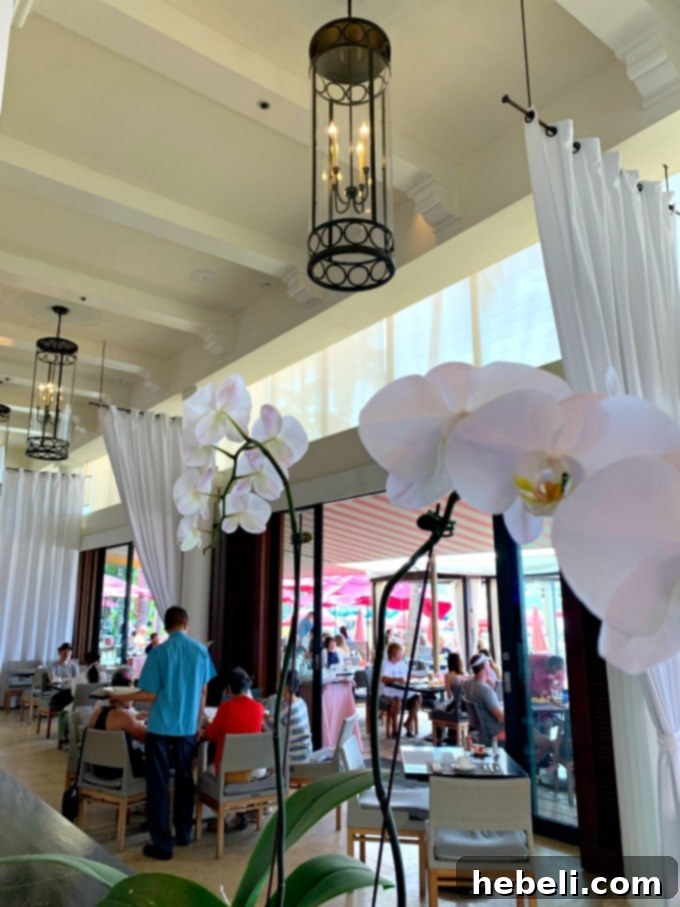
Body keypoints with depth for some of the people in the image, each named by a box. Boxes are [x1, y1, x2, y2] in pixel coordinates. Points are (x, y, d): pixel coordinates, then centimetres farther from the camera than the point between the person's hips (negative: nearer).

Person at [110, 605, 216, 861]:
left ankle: (162, 844, 10)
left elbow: (150, 694, -10)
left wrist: (122, 697, 7)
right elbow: (203, 693, 6)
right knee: (185, 780, 18)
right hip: (188, 727, 3)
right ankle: (183, 833, 31)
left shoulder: (159, 652, -10)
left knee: (158, 784, 6)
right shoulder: (201, 651, 0)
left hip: (161, 727, -3)